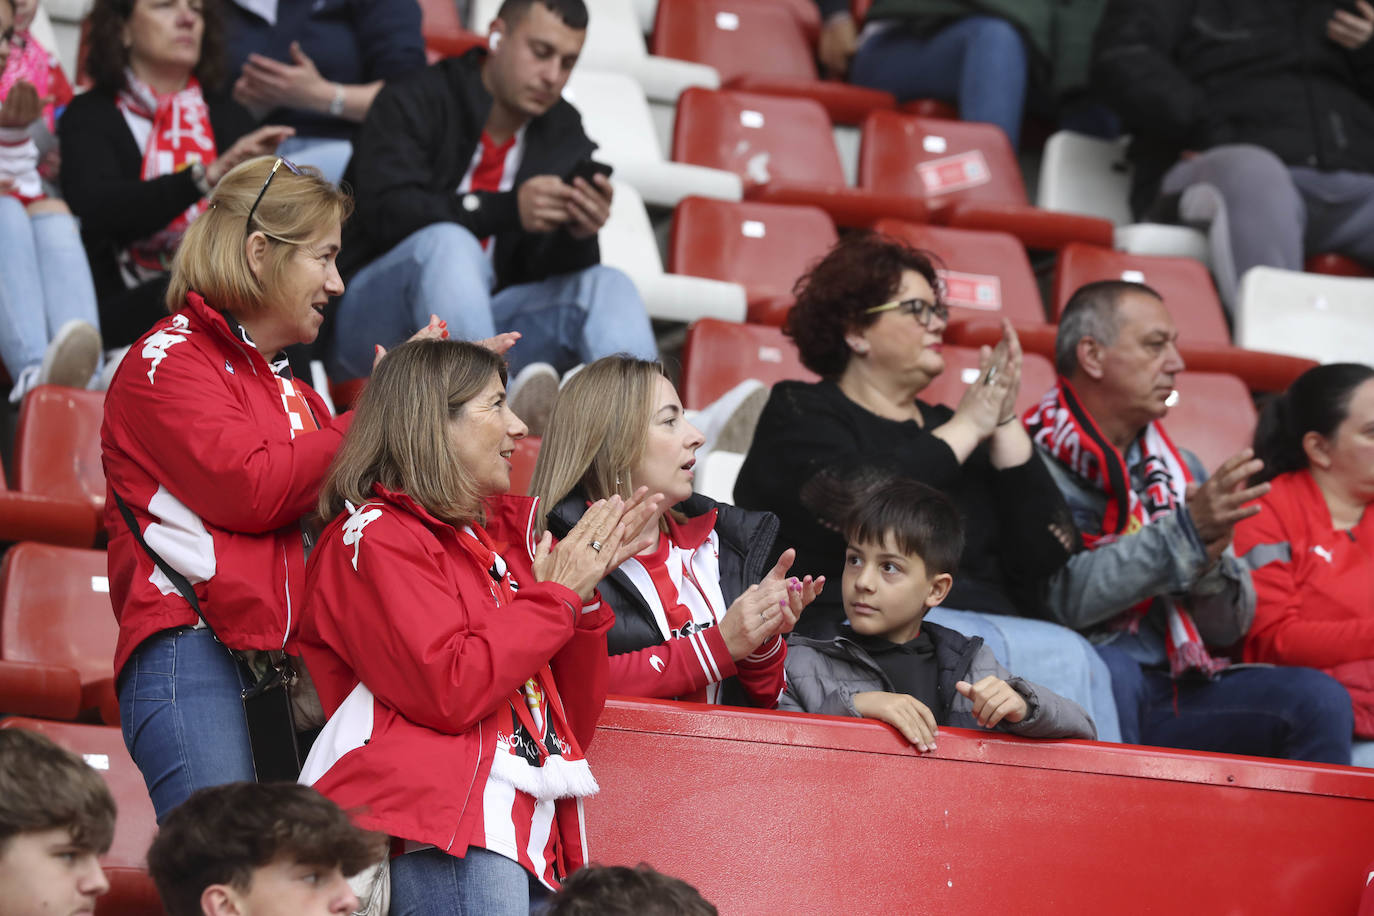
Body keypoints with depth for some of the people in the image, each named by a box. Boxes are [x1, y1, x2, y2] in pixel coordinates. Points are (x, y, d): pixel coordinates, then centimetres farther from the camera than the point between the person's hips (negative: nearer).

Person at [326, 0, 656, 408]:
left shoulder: (566, 139, 8)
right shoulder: (412, 103, -5)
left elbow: (556, 275, 1)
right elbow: (388, 211, -22)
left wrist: (580, 233, -23)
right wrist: (507, 209, -33)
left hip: (480, 329, 5)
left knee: (607, 286, -16)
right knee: (448, 243, -33)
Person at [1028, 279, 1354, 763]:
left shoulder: (1178, 469, 15)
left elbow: (1228, 629, 14)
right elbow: (1056, 600, -19)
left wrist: (1211, 560, -8)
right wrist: (1184, 533, -20)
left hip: (1164, 694, 6)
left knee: (1318, 699, -13)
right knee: (1109, 667, -36)